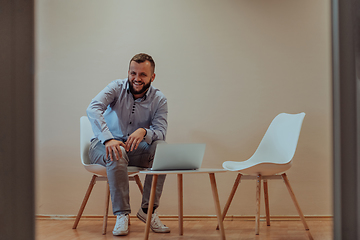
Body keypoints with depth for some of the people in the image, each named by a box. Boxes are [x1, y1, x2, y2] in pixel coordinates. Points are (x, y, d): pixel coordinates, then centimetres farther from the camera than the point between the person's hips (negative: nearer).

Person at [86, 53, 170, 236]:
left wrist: (144, 132, -41)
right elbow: (93, 109, -25)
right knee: (118, 154, -38)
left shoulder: (159, 100, -4)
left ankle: (148, 210, -22)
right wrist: (108, 139, -41)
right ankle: (122, 214, -32)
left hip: (135, 147, 2)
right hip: (103, 145, -2)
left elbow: (161, 132, -16)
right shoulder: (117, 88, -8)